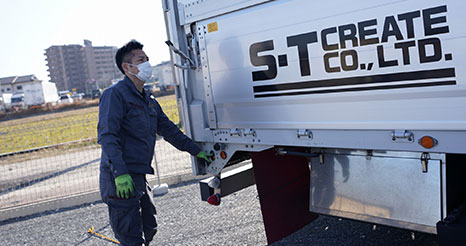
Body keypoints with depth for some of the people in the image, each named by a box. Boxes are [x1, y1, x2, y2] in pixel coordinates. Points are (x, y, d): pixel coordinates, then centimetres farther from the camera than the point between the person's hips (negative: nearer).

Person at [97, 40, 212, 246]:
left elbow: (168, 130, 25)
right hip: (120, 181, -9)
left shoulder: (148, 100, 18)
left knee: (148, 229, 19)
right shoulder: (115, 94, -10)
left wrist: (196, 150, 24)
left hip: (138, 178, 9)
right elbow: (106, 135, -20)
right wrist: (120, 173, -29)